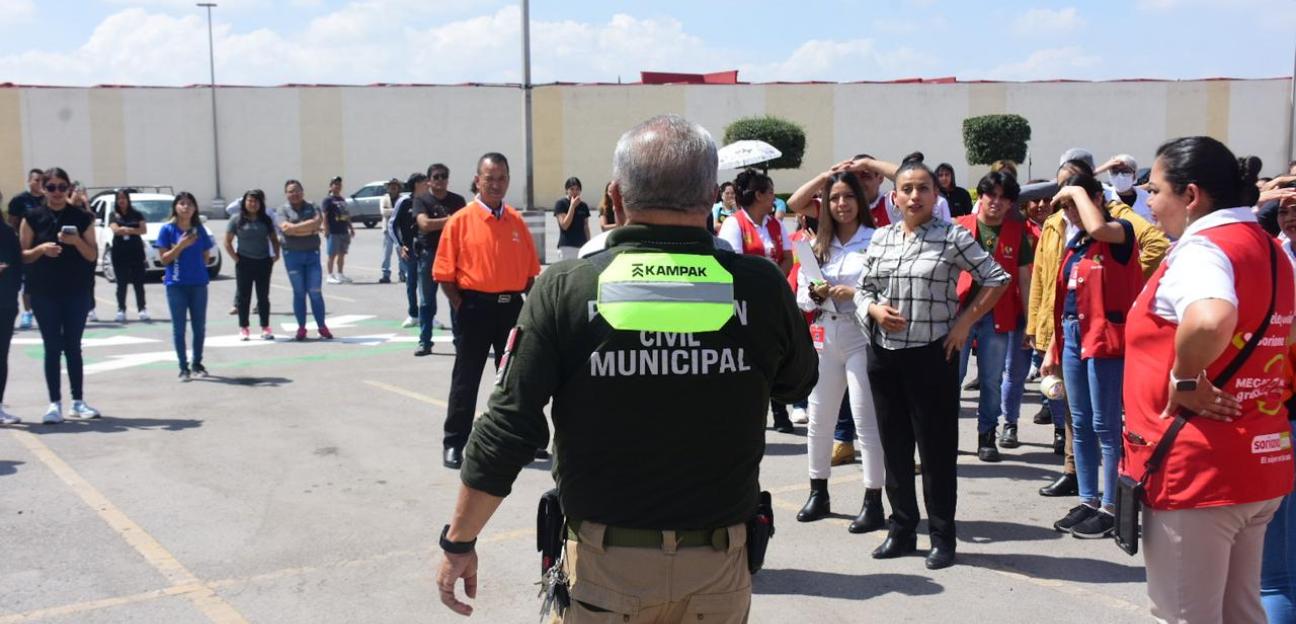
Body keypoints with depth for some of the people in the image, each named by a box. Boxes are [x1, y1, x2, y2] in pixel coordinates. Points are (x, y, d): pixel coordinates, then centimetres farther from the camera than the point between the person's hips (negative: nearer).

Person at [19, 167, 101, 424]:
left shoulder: (82, 218, 3)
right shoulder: (33, 217, 1)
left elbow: (93, 255, 2)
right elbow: (23, 256, 2)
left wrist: (77, 241, -16)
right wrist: (41, 249, -17)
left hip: (76, 292, 1)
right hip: (44, 293, -1)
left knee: (73, 346, 6)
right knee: (52, 347, 1)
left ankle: (78, 401, 13)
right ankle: (55, 404, 5)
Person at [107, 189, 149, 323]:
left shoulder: (137, 214, 7)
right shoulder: (113, 215, 7)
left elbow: (144, 230, -5)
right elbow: (115, 229, -11)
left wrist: (126, 229, -15)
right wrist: (135, 230, -14)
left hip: (136, 252, 0)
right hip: (119, 253, 0)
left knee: (138, 282, -1)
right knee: (121, 283, 3)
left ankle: (142, 309, 1)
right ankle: (121, 310, 7)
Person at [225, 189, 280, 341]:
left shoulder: (266, 220, 7)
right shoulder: (236, 219, -1)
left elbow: (273, 239, 13)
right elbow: (227, 242, 0)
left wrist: (276, 254, 0)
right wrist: (236, 259, -7)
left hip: (263, 262, 2)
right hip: (244, 263, -2)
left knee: (263, 297, 6)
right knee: (244, 296, 3)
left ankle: (265, 328, 11)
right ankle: (243, 328, 9)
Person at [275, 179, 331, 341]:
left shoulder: (312, 208, 7)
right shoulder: (282, 211, 3)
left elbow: (317, 225, -11)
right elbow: (286, 228, -15)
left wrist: (294, 228, -12)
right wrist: (309, 226, -10)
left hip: (312, 254, 1)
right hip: (292, 255, -1)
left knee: (315, 292, 1)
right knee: (299, 292, 3)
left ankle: (322, 326, 8)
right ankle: (301, 328, 9)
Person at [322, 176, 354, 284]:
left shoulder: (342, 199, 18)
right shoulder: (327, 200, -5)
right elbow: (324, 216, -10)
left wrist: (351, 228, 20)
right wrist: (326, 230, -17)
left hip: (344, 231, 7)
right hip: (333, 232, -7)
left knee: (342, 254, 10)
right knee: (332, 254, -2)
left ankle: (340, 274, 18)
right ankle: (330, 276, 3)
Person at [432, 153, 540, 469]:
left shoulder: (516, 221, 7)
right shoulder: (460, 221, -5)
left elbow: (530, 270, 11)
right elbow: (445, 273, -6)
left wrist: (525, 304, 1)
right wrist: (462, 309, -10)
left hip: (512, 307, 4)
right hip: (475, 306, -4)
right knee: (465, 379, 3)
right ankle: (454, 444, 13)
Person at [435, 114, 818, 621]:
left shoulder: (564, 289, -14)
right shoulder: (761, 287, -10)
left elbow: (507, 431, -12)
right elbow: (798, 384, 9)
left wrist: (459, 541, 0)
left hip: (605, 564, -1)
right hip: (718, 562, 2)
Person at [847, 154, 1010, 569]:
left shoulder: (953, 237, -5)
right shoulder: (880, 238, 8)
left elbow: (996, 279, 0)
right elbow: (862, 290, 15)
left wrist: (965, 321, -7)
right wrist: (874, 309, -7)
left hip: (933, 355, -4)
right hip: (883, 354, 5)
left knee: (937, 447, 2)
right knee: (894, 445, 12)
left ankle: (942, 536, 15)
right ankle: (902, 530, 25)